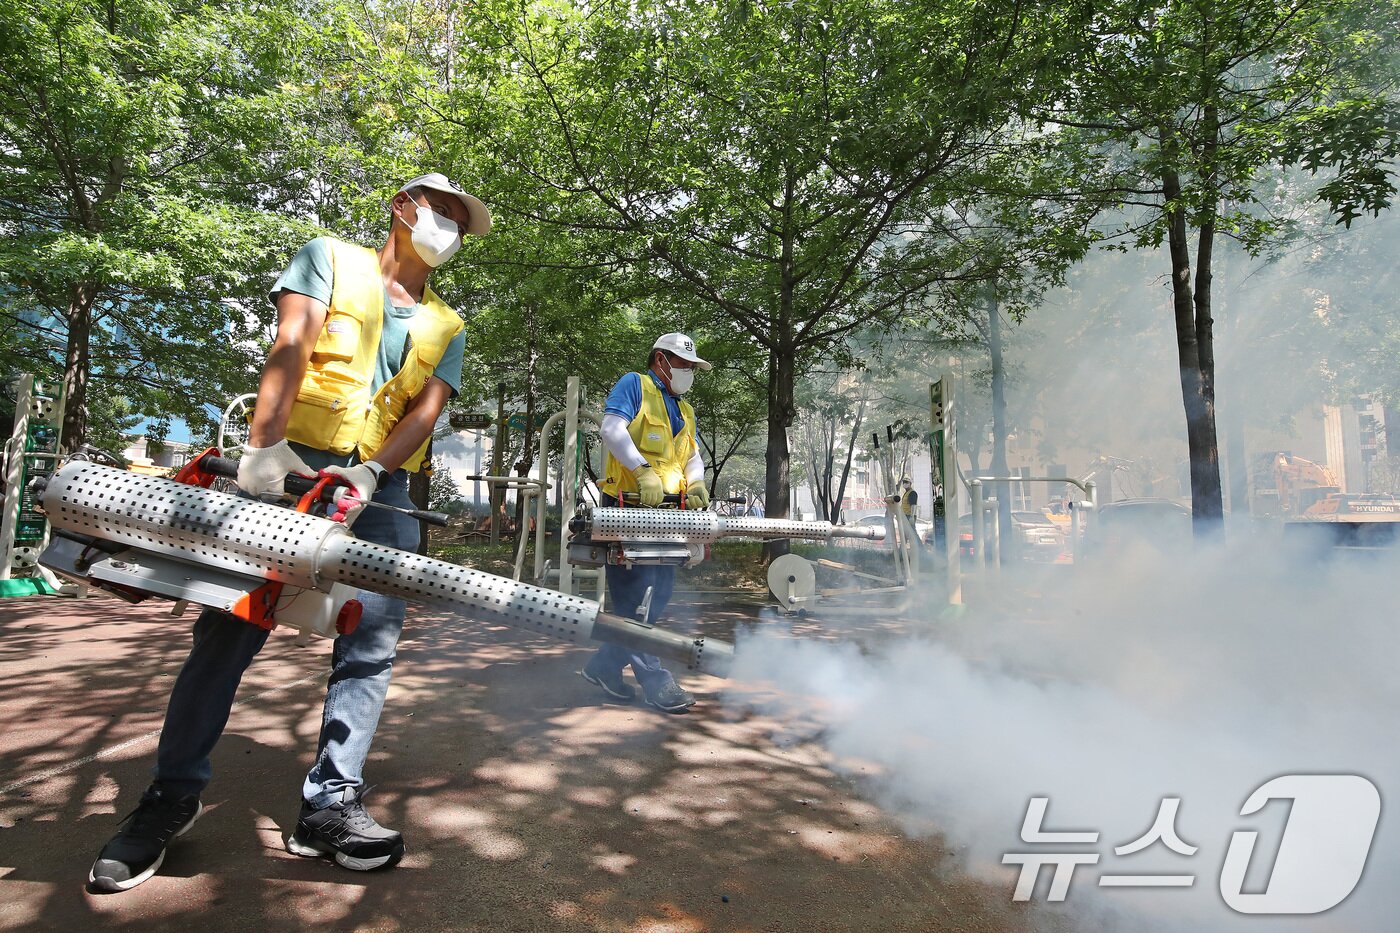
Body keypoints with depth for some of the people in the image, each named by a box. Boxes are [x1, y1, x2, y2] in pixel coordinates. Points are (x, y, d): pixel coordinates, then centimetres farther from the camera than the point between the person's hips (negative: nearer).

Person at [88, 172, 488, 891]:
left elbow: (427, 408, 3)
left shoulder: (447, 329, 18)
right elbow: (291, 347, -6)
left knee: (372, 642, -5)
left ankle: (330, 803, 3)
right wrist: (264, 444, -20)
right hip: (289, 468, -3)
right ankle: (173, 795, 14)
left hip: (383, 489, 3)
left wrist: (371, 473, -15)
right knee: (230, 627, -1)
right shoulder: (330, 258, 11)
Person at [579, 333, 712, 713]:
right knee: (635, 596, -8)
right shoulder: (634, 385, 1)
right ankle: (655, 680, -3)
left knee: (659, 595, 8)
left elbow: (693, 456, 17)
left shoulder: (685, 412, 24)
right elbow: (612, 430, -14)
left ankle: (604, 665, 20)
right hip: (628, 507, -8)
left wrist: (696, 484, -5)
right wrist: (643, 471, -24)